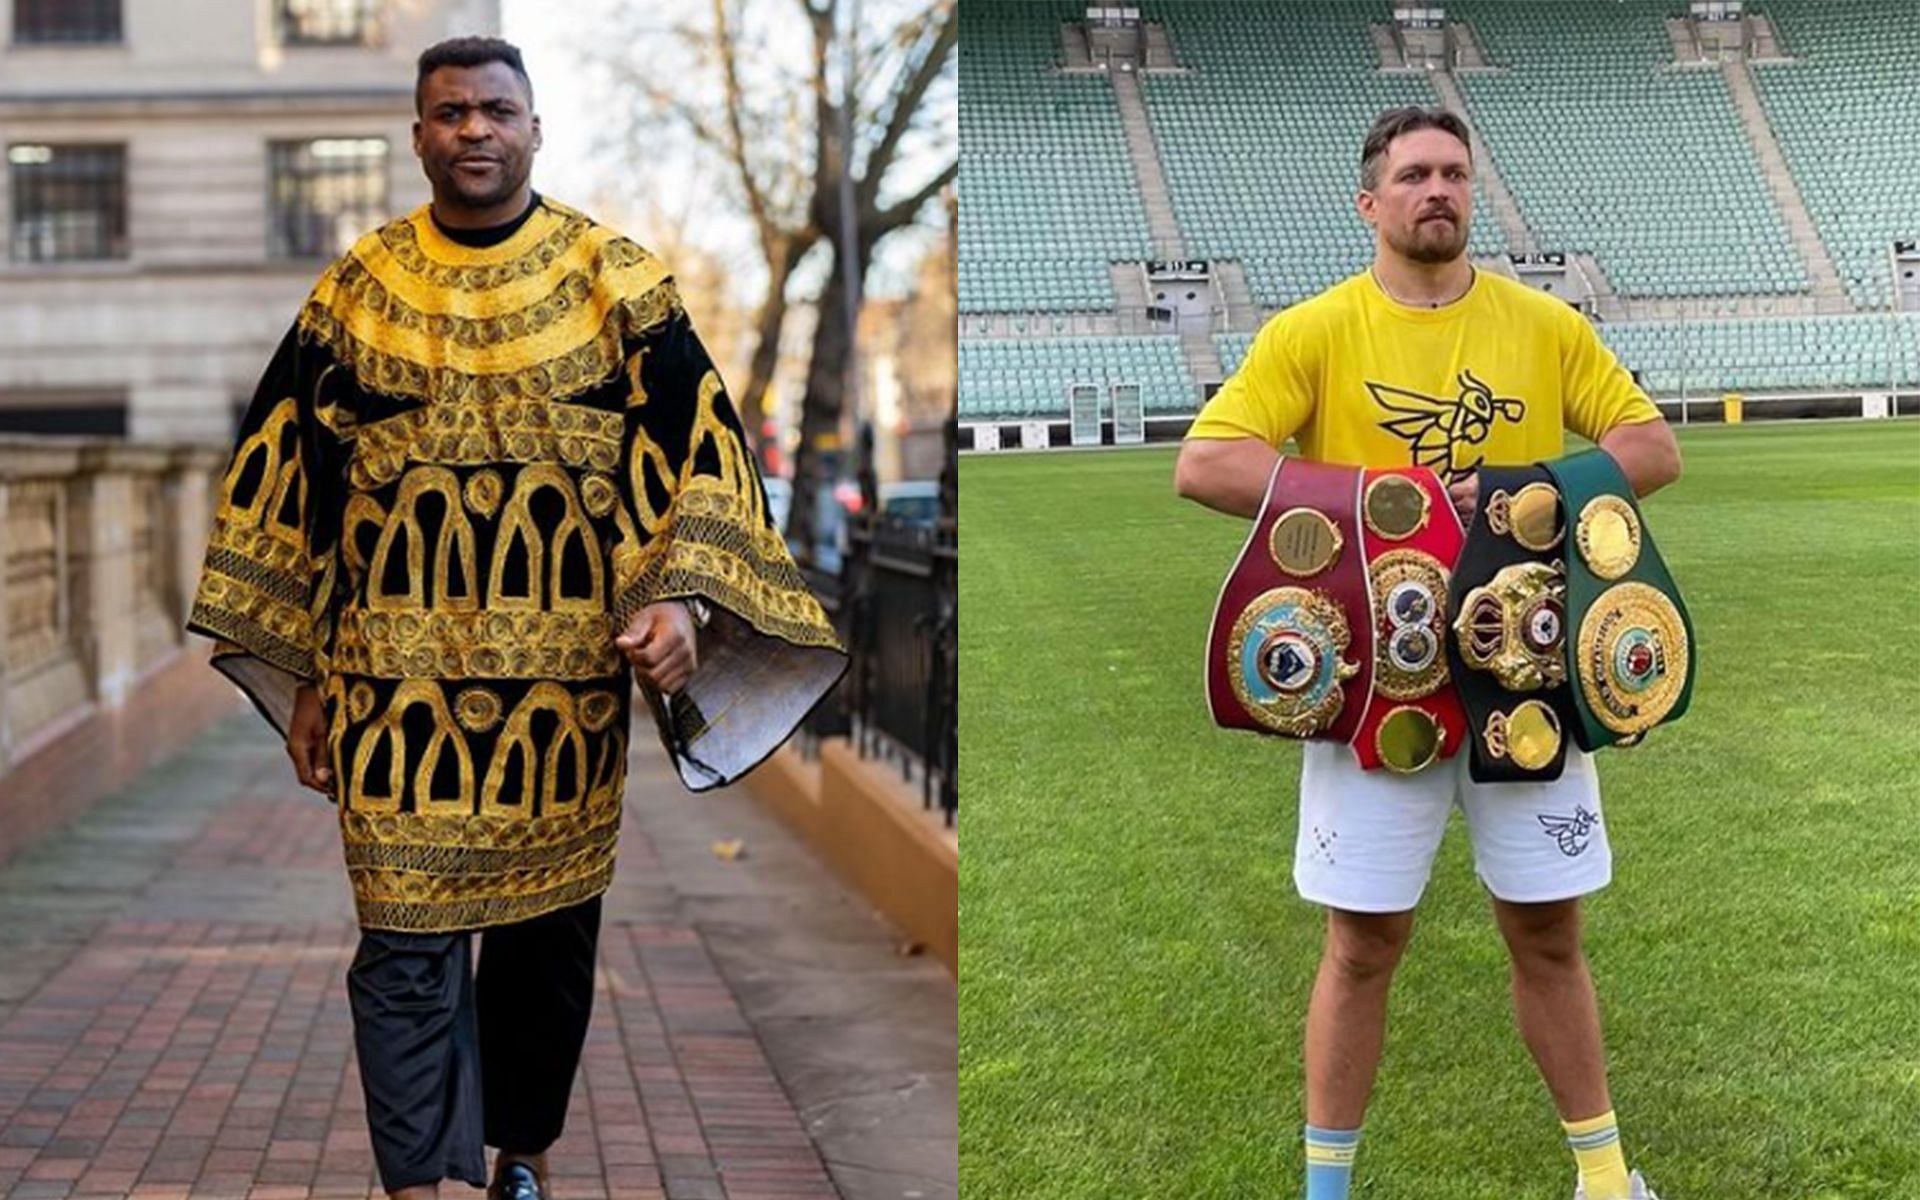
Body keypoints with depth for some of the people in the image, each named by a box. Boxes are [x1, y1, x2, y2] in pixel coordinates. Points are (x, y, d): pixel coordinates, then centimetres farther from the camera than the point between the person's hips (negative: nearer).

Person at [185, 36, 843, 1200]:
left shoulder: (617, 279, 1)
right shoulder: (355, 292, 5)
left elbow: (694, 442, -3)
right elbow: (290, 475, 8)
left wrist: (681, 593, -20)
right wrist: (303, 675, 6)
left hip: (565, 680, 0)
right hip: (397, 684, 0)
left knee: (550, 930, 11)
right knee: (406, 945, -4)